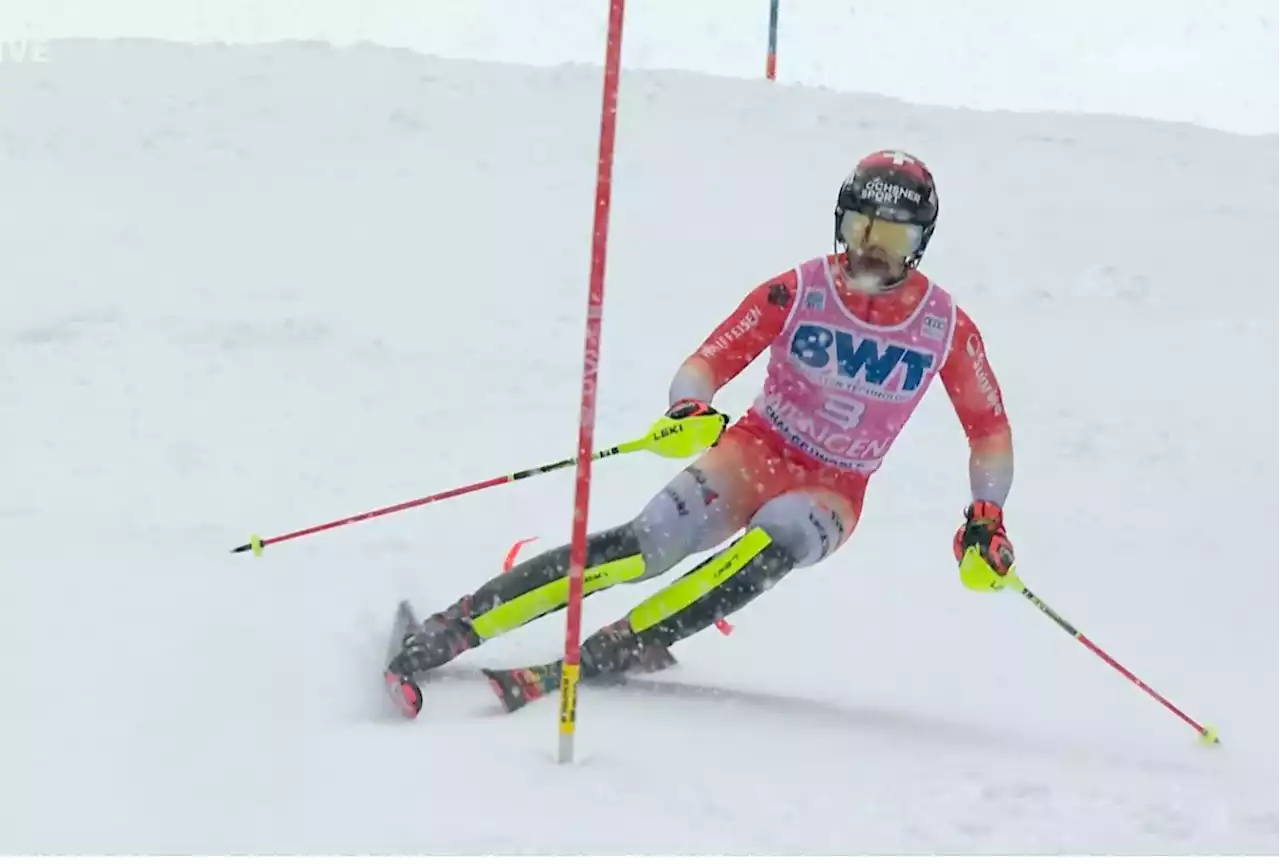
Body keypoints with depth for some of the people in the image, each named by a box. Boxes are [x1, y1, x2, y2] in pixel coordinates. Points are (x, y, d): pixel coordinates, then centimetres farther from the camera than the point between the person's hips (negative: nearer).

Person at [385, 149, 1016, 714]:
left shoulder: (946, 327, -7)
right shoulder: (797, 292, -9)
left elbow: (989, 428, 5)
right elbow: (708, 363, -10)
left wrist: (986, 515, -7)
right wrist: (689, 408, -32)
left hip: (832, 492, 1)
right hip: (756, 452, -1)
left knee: (776, 542, -36)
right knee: (646, 544, -26)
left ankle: (611, 651, -41)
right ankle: (451, 630, -28)